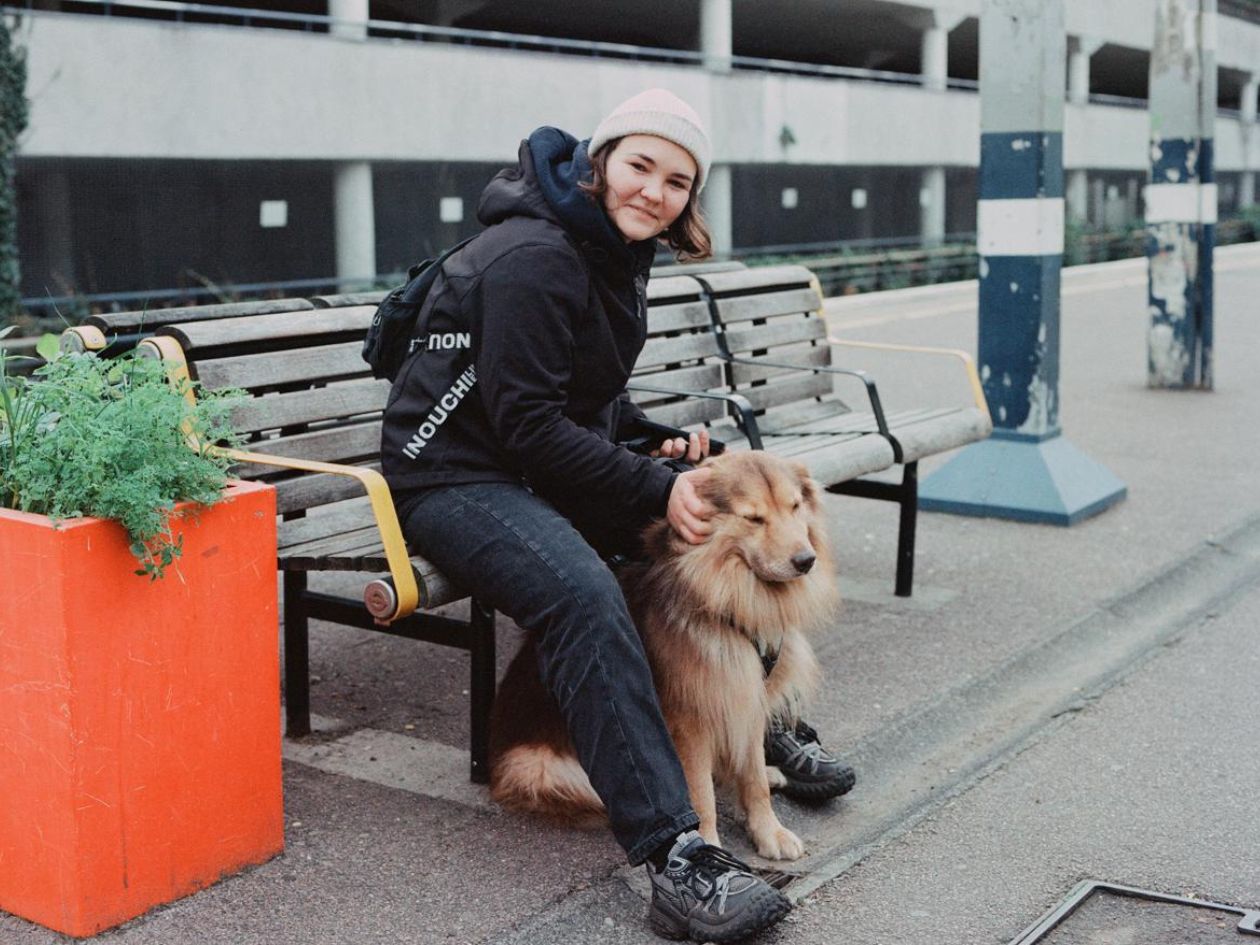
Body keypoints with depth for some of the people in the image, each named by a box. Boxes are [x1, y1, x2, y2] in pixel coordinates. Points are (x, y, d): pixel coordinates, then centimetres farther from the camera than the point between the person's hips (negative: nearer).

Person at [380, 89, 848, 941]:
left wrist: (659, 447, 1)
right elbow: (528, 424, -24)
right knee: (583, 594, -35)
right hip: (456, 476, -9)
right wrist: (654, 489, -24)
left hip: (553, 467, 9)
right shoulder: (531, 258, -20)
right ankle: (675, 857, -38)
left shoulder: (617, 254, 10)